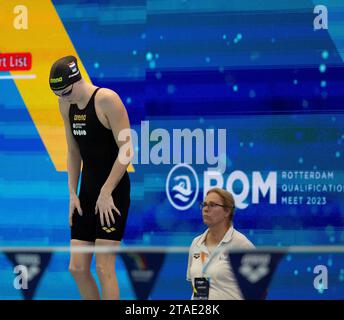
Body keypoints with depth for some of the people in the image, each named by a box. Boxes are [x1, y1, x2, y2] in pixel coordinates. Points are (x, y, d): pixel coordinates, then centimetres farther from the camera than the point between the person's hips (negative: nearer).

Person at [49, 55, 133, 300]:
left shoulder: (107, 100, -15)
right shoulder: (67, 105, 7)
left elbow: (127, 151, -16)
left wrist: (106, 193, -17)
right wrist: (73, 193, 8)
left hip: (113, 190, -7)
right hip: (88, 189, 8)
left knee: (104, 266, -11)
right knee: (77, 268, 4)